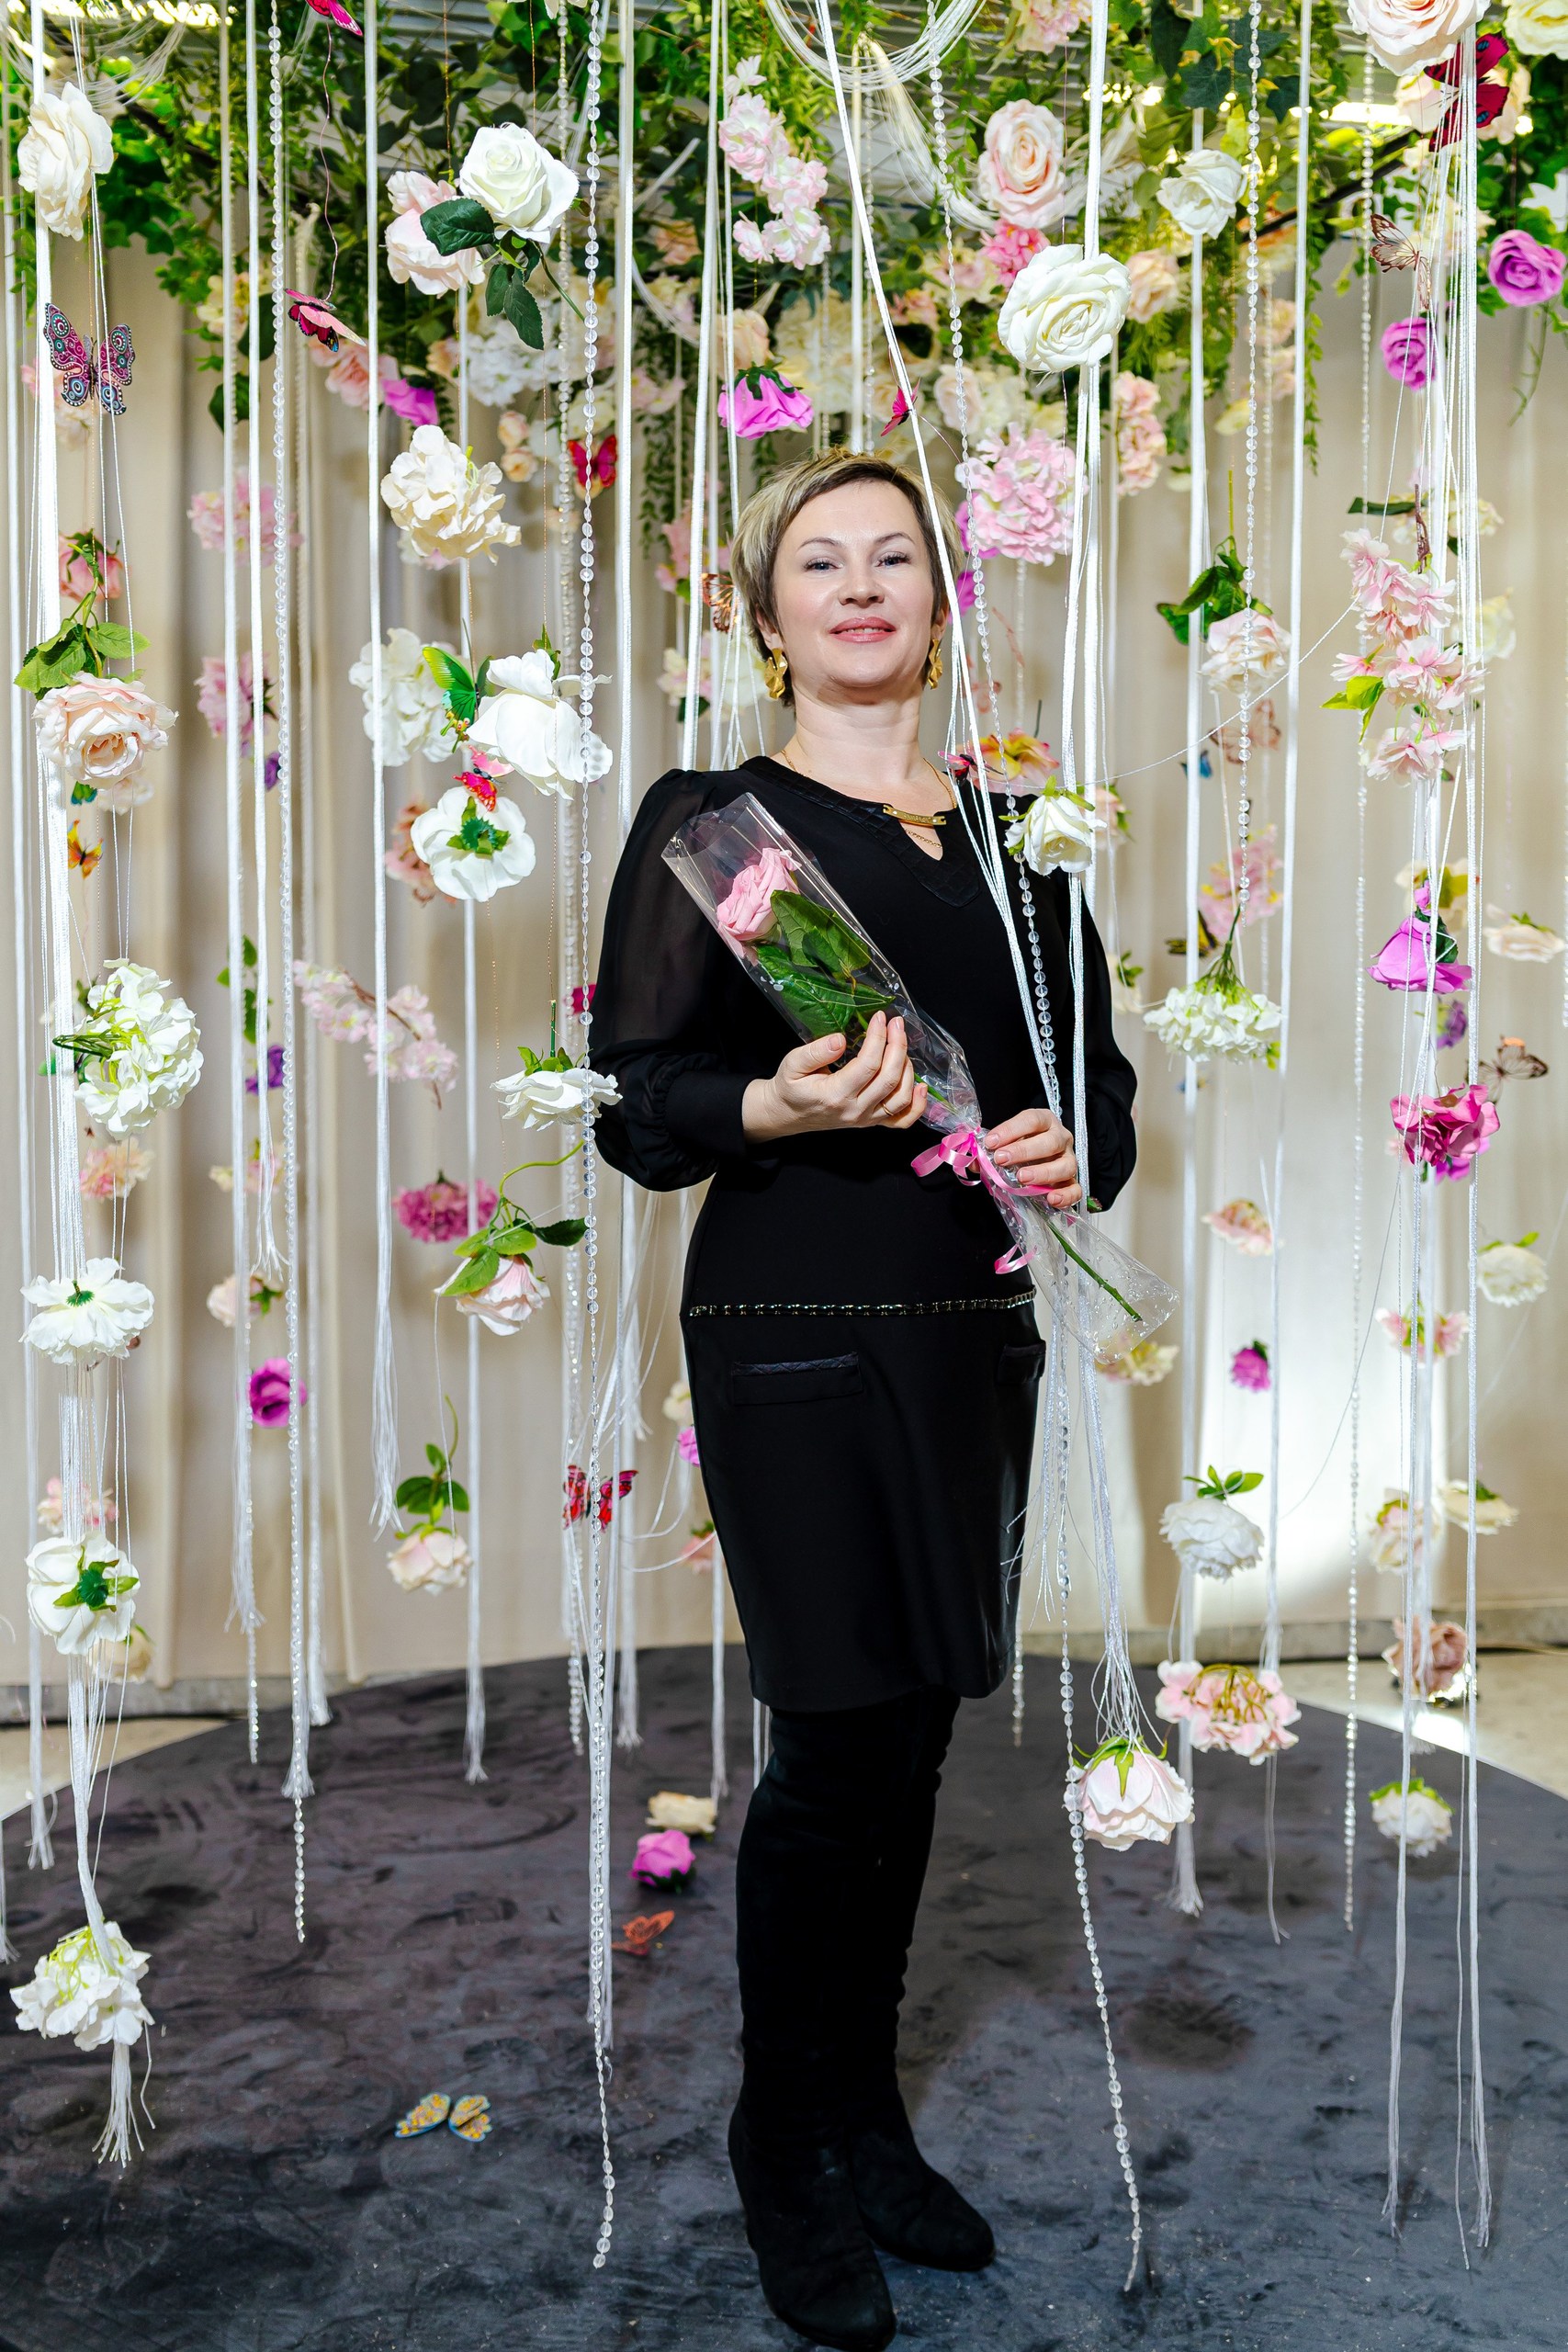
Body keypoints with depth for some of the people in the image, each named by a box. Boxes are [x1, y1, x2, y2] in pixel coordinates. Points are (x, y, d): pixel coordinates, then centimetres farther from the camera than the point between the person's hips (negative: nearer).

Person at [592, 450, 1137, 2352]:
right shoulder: (708, 820, 1)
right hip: (792, 1325, -5)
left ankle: (869, 2128, 30)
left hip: (971, 1325, 5)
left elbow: (1098, 1074, 16)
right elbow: (634, 1104, -4)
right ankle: (788, 2162, 21)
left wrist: (1073, 1147, -6)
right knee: (838, 1741, -3)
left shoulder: (1005, 837, 15)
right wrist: (773, 1107, -23)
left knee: (913, 1736, 11)